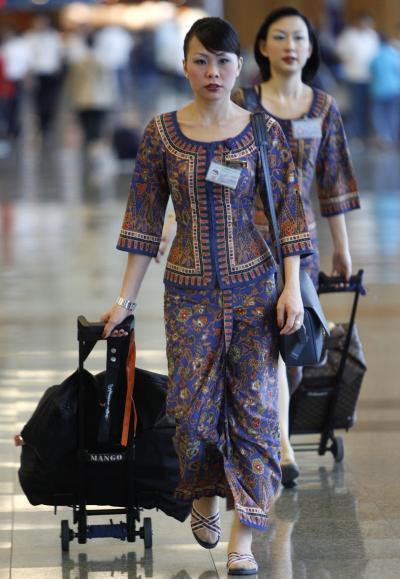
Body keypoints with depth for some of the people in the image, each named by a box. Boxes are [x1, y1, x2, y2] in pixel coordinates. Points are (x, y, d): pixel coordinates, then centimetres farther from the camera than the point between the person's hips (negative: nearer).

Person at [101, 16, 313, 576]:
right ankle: (203, 495, 31)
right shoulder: (162, 132, 0)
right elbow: (145, 219, 3)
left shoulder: (264, 130, -1)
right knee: (193, 408, 1)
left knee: (254, 405, -1)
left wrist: (292, 288, -8)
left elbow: (288, 210, 1)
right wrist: (125, 300, 3)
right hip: (189, 288, 0)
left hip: (253, 285, 0)